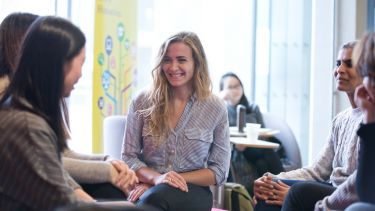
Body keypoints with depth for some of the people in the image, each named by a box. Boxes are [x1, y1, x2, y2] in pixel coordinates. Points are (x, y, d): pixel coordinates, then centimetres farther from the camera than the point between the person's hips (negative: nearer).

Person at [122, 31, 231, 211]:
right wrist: (156, 178, -16)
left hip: (192, 191, -1)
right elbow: (129, 157, 4)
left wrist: (178, 179, -11)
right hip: (147, 187, 1)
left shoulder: (215, 108, 0)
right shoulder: (142, 102, 3)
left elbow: (219, 171, 2)